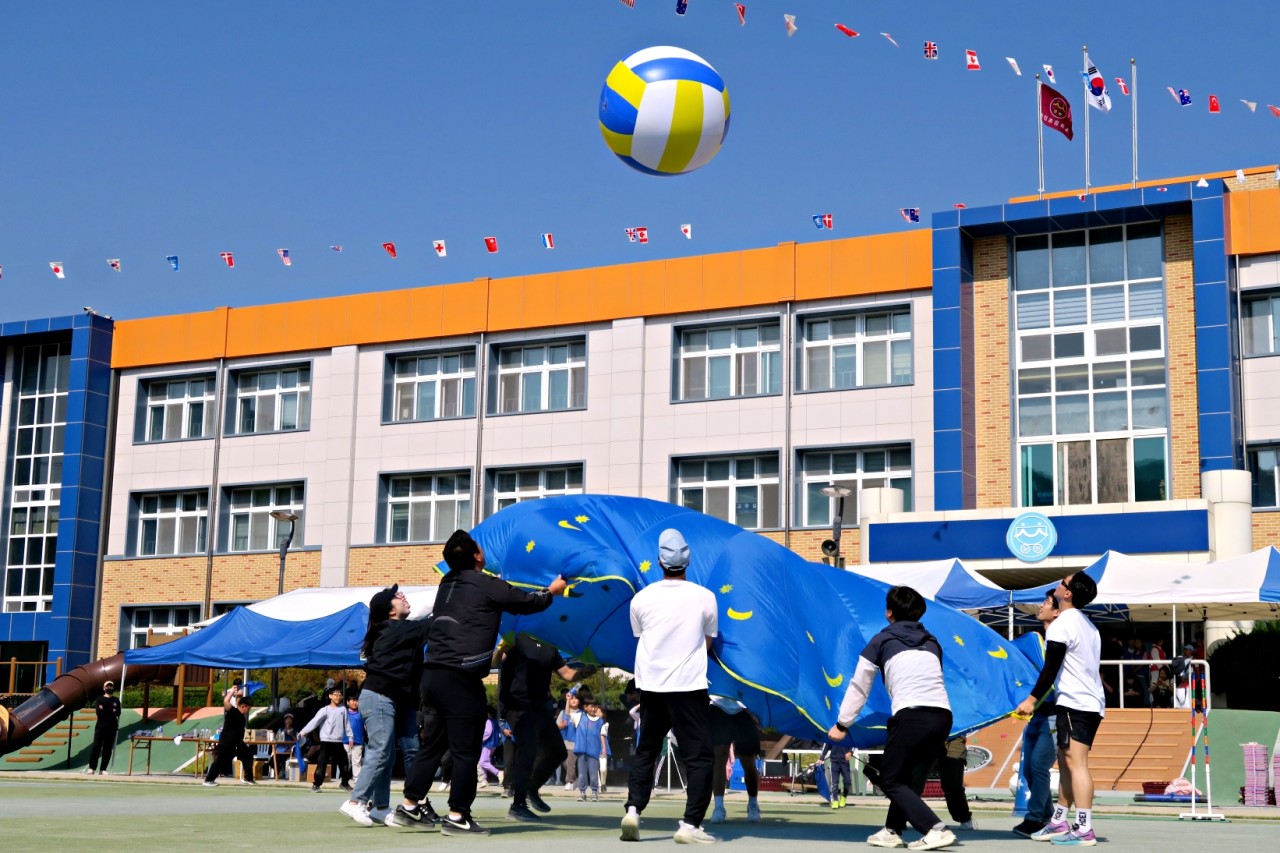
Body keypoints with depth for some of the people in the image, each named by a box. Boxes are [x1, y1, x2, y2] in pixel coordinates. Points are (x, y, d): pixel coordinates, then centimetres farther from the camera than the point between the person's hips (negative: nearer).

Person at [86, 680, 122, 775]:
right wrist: (111, 711, -13)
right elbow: (97, 711, -6)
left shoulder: (116, 701, 13)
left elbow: (118, 713, -2)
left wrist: (104, 710, -10)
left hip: (112, 727, 2)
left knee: (108, 748, -2)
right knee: (96, 746, -8)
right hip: (100, 726, -2)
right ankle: (92, 767, -7)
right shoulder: (100, 699, 9)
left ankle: (103, 769, 0)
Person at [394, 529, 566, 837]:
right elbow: (528, 602, 5)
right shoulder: (488, 586, -5)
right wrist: (552, 591, 22)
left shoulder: (447, 584, 14)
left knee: (432, 745, 15)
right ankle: (457, 816, 1)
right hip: (461, 678, -7)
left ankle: (409, 805, 17)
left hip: (432, 674, 7)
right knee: (466, 751, 0)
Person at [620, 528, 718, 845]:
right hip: (688, 687, -3)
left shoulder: (641, 599, 1)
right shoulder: (704, 597, -3)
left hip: (651, 686, 3)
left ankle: (633, 811, 4)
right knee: (700, 757, 2)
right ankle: (690, 825, -6)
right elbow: (708, 642, 7)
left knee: (645, 752, 17)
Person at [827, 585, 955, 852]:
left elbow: (859, 687, 17)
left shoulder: (882, 640, 14)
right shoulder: (932, 642, 25)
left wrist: (842, 724, 26)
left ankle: (936, 829, -12)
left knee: (890, 781, 4)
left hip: (912, 716, -5)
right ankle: (892, 830, 16)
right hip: (943, 716, 5)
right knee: (906, 776, 23)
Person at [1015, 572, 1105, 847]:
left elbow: (1050, 669, -14)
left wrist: (1032, 699, -10)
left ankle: (1084, 830, -19)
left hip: (1075, 704, -10)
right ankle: (1059, 822, 18)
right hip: (1092, 703, 10)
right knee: (1066, 762, 14)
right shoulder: (1088, 625, 19)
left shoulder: (1061, 625, -10)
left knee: (1076, 763, -13)